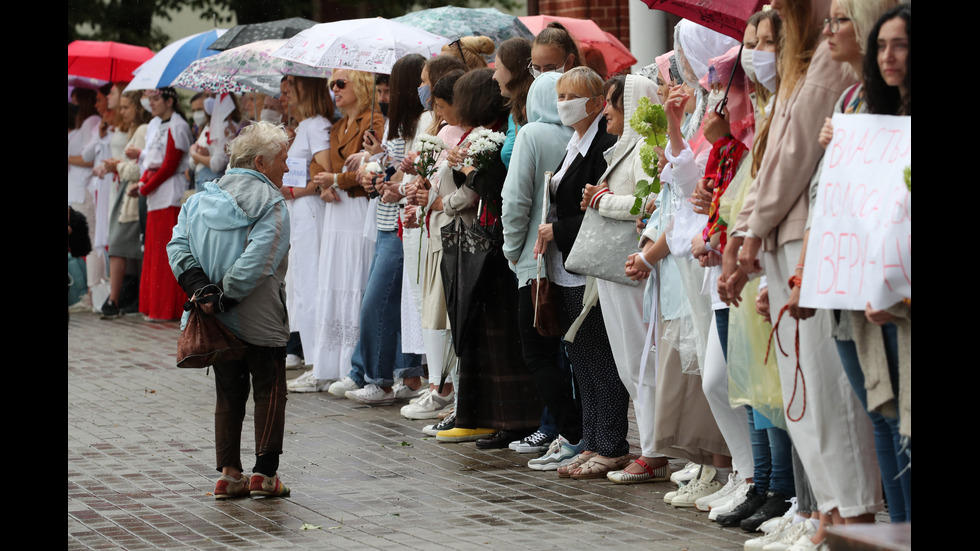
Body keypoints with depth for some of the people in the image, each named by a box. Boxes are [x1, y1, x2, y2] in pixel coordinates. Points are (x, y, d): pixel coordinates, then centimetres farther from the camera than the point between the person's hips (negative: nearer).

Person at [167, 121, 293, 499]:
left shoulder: (202, 199, 9)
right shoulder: (270, 204, -11)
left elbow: (178, 244, 0)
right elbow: (256, 261, -24)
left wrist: (199, 287, -8)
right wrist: (225, 297, -18)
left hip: (219, 323, 6)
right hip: (261, 321, -6)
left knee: (229, 394, 14)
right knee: (270, 392, 6)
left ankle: (229, 473, 10)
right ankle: (265, 474, 5)